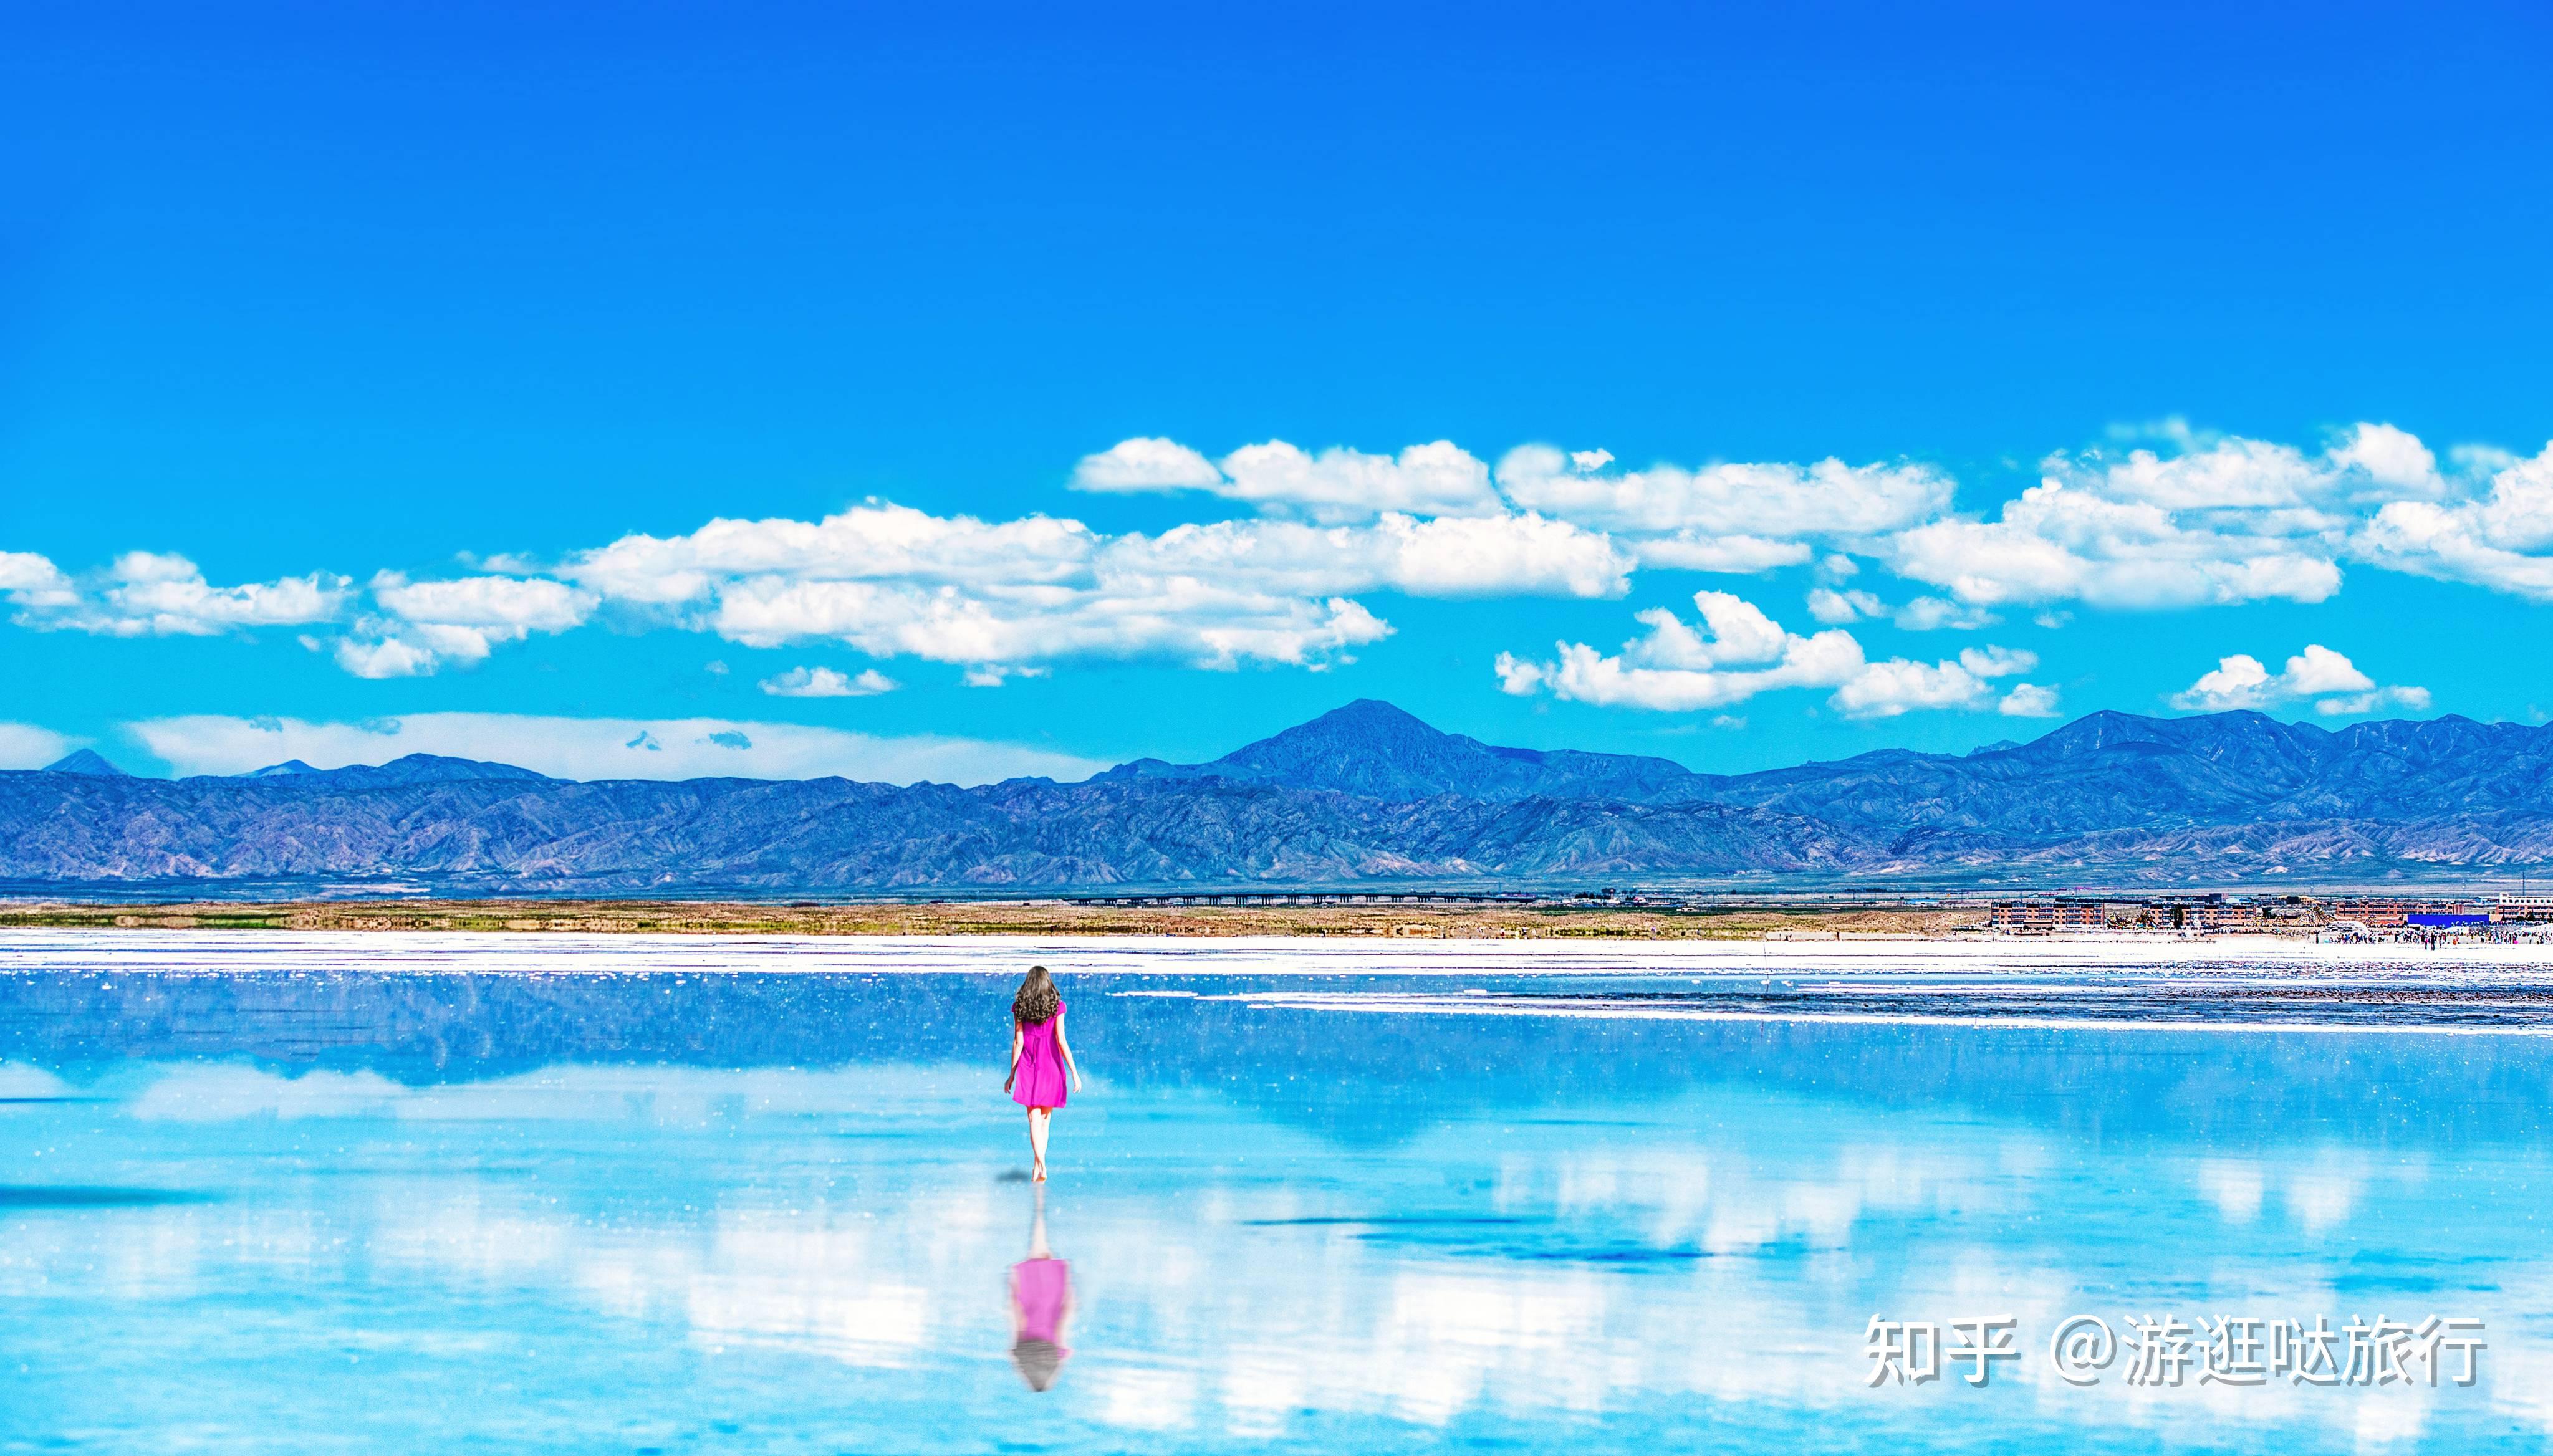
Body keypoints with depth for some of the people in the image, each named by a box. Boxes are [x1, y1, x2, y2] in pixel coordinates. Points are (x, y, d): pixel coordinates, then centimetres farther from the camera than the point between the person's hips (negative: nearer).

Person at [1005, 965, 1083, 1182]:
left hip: (1028, 1066, 0)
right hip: (1051, 1066, 0)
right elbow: (1061, 1041, -7)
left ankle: (1041, 1167, -17)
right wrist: (1074, 1072, -4)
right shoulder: (1056, 1006, -4)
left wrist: (1012, 1074, 6)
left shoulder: (1019, 1007, 0)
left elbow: (1018, 1042, -1)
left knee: (1034, 1120, -2)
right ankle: (1040, 1167, 15)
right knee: (1045, 1119, 12)